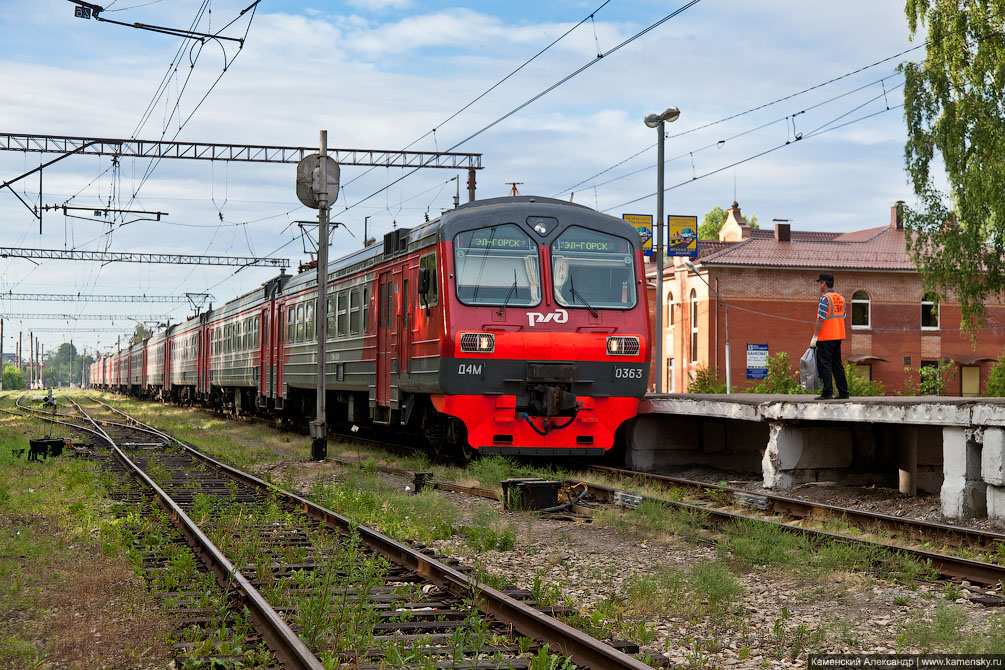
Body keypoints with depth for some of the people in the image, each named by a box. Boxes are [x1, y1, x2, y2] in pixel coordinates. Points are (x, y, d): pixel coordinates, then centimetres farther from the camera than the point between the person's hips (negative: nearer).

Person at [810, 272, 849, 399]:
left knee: (824, 364, -5)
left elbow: (821, 319, -16)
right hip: (838, 336, 8)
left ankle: (827, 392, -10)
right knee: (837, 364, 13)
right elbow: (842, 316, 16)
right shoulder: (840, 298, 12)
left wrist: (815, 336, -13)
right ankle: (843, 392, 13)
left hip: (826, 337, -8)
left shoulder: (825, 298, -12)